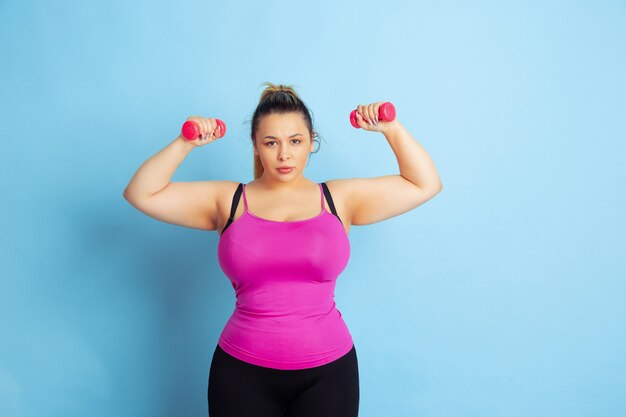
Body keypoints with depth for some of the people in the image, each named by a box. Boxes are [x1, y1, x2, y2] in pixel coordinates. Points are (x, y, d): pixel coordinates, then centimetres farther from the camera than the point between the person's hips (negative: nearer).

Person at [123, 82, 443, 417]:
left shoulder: (341, 199, 2)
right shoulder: (227, 200, 1)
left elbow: (425, 185, 5)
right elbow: (141, 194, -1)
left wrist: (391, 128, -3)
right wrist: (185, 144, -10)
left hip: (328, 369, 1)